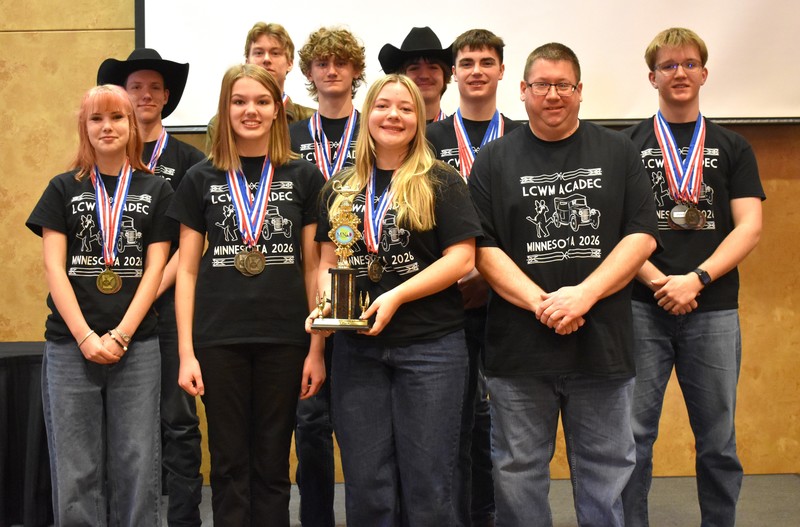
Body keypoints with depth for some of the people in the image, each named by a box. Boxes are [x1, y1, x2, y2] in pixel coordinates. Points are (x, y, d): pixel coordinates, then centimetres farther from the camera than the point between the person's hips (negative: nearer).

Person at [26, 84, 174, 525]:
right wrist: (85, 337, -9)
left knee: (136, 464, 1)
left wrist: (120, 335, -8)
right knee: (75, 468, 2)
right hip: (70, 345, 0)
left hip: (136, 345, 0)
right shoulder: (63, 189, 9)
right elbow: (54, 267, 1)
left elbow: (155, 268, 3)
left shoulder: (156, 191, 9)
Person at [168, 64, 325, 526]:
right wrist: (186, 352, -1)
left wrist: (317, 348, -1)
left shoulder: (303, 177, 4)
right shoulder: (201, 179, 6)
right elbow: (187, 269, 6)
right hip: (219, 340, 0)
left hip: (284, 340, 0)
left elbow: (313, 267, 5)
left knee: (272, 466, 8)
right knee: (229, 466, 7)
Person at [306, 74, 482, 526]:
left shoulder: (441, 183, -1)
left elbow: (461, 259, -8)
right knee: (366, 486, 9)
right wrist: (326, 303, -7)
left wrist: (396, 297, -17)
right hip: (357, 348, 4)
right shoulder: (342, 188, 12)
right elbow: (328, 261, 13)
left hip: (430, 346, -3)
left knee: (427, 486, 2)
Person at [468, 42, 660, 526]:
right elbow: (483, 248, -2)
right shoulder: (494, 160, 5)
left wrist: (583, 295, -14)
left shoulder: (618, 153, 7)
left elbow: (642, 236, -1)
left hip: (602, 343, 1)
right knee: (519, 472, 9)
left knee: (606, 471, 10)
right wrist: (541, 303, -15)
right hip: (518, 346, 0)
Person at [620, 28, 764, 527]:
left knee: (718, 440, 8)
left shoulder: (733, 147, 10)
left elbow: (749, 228, 0)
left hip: (714, 309, 1)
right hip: (642, 307, -1)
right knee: (634, 435, 1)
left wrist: (695, 279, -13)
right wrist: (657, 282, -13)